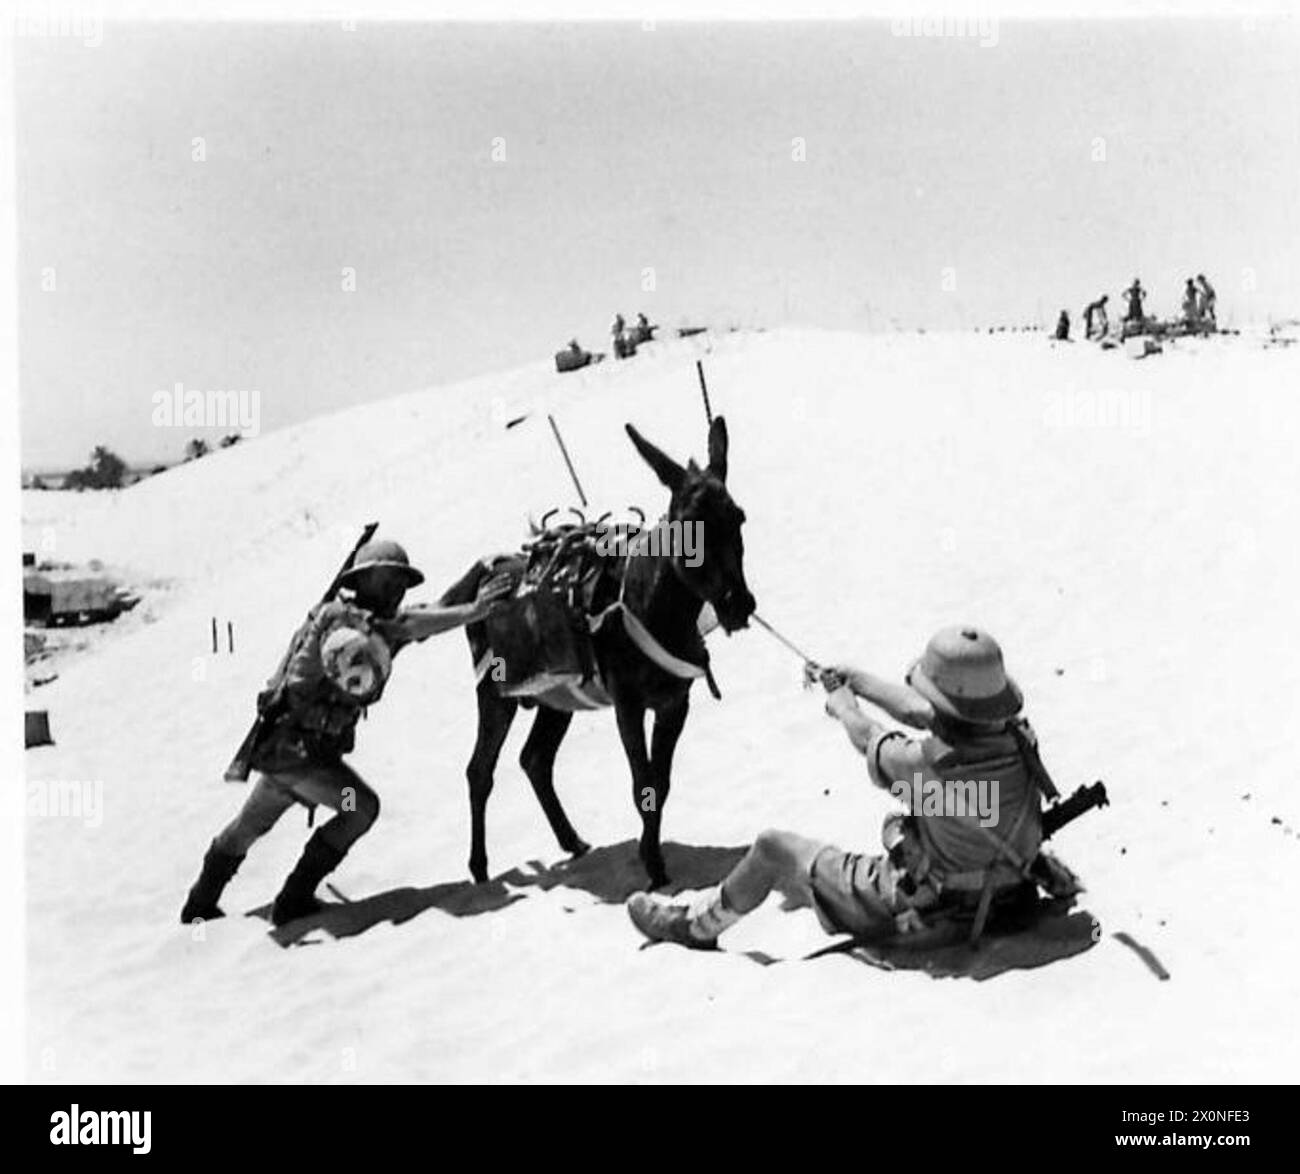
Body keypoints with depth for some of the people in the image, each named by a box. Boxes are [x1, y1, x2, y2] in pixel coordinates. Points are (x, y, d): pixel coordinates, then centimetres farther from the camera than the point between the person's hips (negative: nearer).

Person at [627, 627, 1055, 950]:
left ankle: (697, 924, 29)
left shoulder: (932, 764, -35)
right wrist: (856, 680, 12)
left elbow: (869, 739, -12)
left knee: (773, 848, 8)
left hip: (913, 907, -6)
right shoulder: (1016, 739, -15)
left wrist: (843, 706, 10)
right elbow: (920, 713, 1)